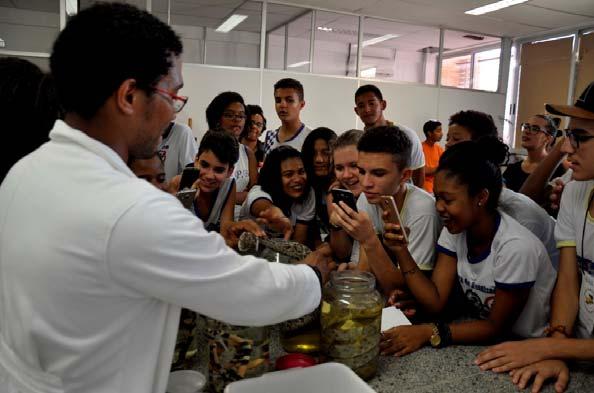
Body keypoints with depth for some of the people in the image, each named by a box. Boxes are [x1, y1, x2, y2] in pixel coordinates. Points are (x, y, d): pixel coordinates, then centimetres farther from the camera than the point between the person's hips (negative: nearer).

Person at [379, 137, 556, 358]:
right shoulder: (454, 231, -8)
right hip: (487, 332, 6)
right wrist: (401, 252, -22)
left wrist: (430, 333, -28)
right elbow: (436, 302, -12)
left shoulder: (516, 247, -28)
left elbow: (497, 327, -18)